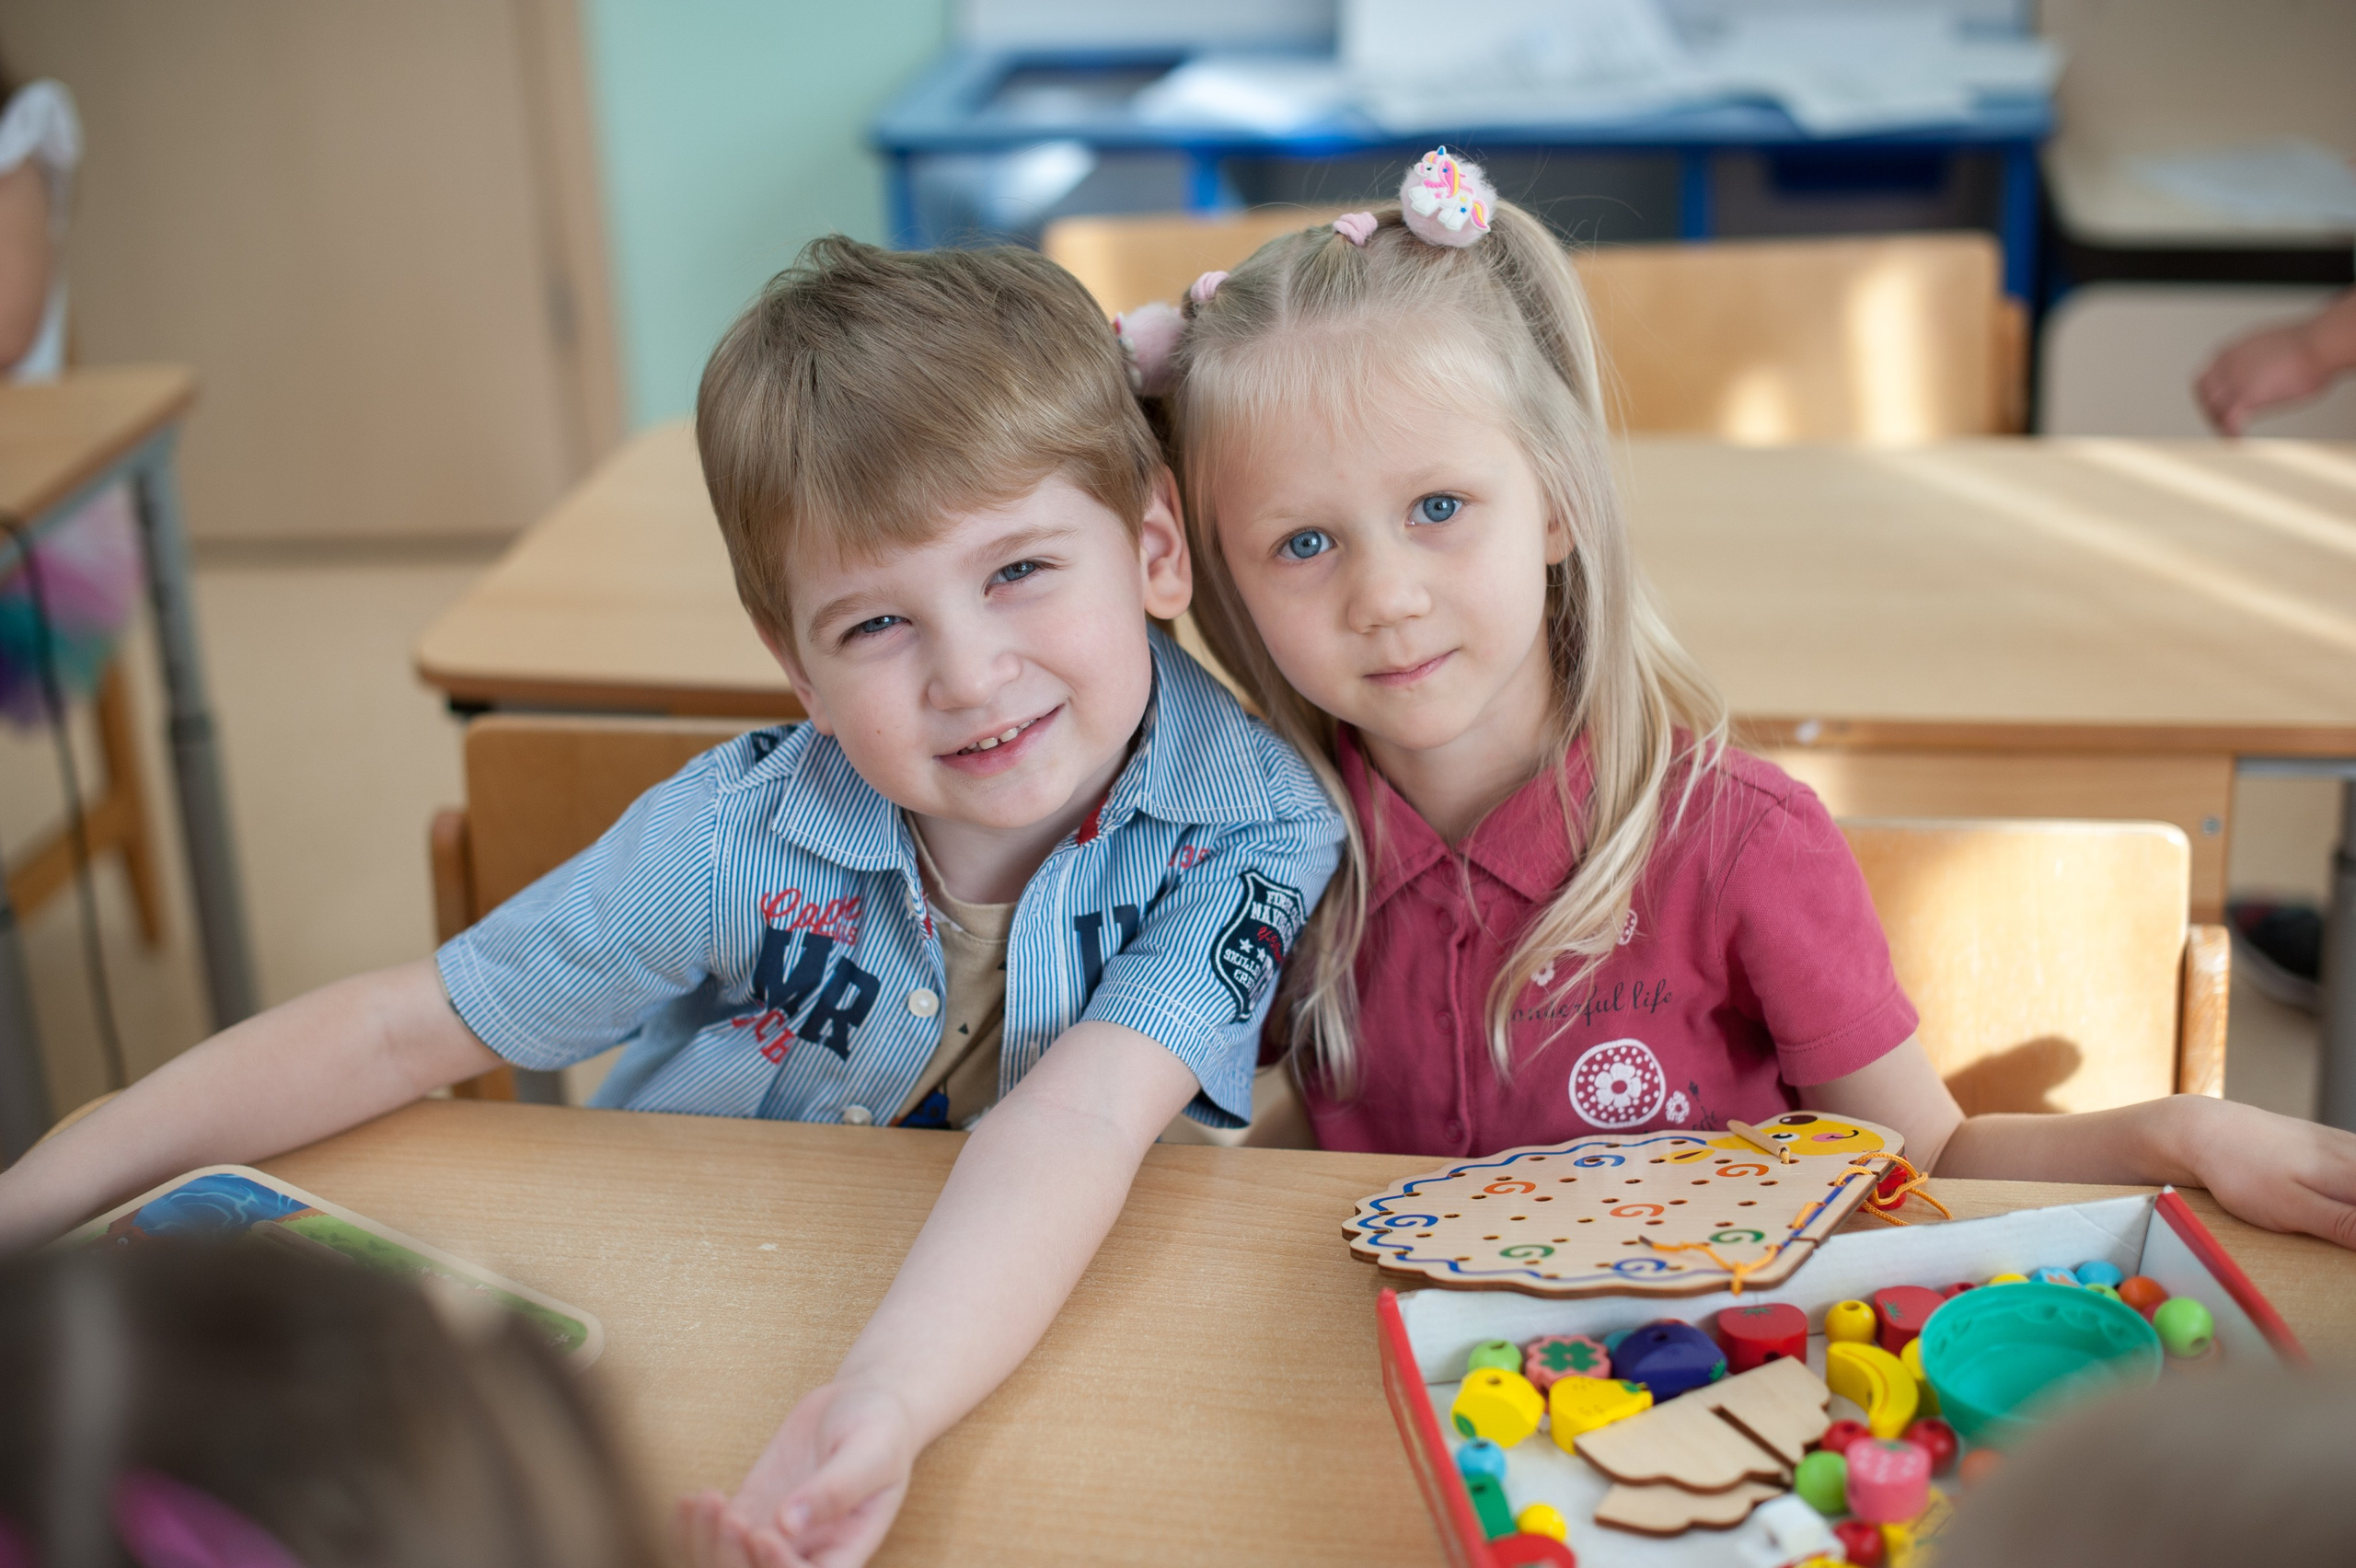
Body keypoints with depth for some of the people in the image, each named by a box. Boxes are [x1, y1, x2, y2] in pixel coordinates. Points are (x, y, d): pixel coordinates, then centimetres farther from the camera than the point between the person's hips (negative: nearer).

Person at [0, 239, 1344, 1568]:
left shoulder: (1249, 831, -20)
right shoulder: (741, 841, -18)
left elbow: (1077, 1126, -34)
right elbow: (410, 1032, -7)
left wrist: (885, 1405, -51)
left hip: (1028, 1342, 1)